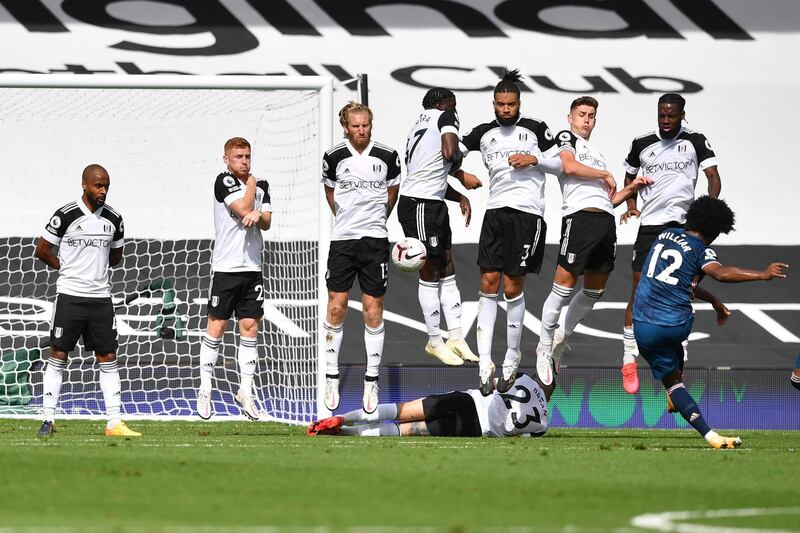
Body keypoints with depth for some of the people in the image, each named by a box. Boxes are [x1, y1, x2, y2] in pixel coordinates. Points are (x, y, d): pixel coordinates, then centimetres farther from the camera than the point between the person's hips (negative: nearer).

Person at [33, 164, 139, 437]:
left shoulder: (114, 219, 6)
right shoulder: (66, 215, -7)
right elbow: (41, 251, 0)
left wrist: (95, 266, 7)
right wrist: (66, 267, 4)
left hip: (101, 297, 4)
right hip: (70, 296, -4)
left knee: (108, 359, 3)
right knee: (58, 356, -1)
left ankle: (114, 423, 4)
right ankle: (48, 420, 4)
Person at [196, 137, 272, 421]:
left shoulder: (262, 186, 12)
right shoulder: (224, 181, -6)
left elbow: (266, 222, 4)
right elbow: (243, 209, -16)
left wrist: (258, 216, -18)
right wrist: (251, 184, -1)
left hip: (252, 267, 5)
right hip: (226, 267, -5)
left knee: (250, 327, 4)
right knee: (216, 326, -2)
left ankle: (245, 392, 9)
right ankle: (205, 391, 5)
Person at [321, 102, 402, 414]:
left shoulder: (388, 156, -2)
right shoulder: (333, 157, -1)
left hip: (375, 239, 0)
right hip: (342, 238, 0)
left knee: (373, 311, 0)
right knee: (336, 307, -2)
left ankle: (371, 380, 8)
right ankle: (331, 377, 8)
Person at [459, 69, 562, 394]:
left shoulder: (536, 129, 5)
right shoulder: (483, 133, 14)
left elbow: (561, 164, 7)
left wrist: (534, 159, -8)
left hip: (527, 212, -3)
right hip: (496, 209, 3)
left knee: (513, 288, -4)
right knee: (488, 283, -6)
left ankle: (512, 358, 13)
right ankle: (485, 365, -8)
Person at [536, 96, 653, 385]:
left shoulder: (596, 154, 31)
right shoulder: (566, 138, 10)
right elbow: (569, 166, -11)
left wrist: (630, 189, 12)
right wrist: (605, 175, -1)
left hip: (606, 220, 8)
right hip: (580, 217, -8)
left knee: (594, 290, 10)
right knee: (564, 286, -9)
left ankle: (562, 338, 24)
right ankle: (544, 348, -2)